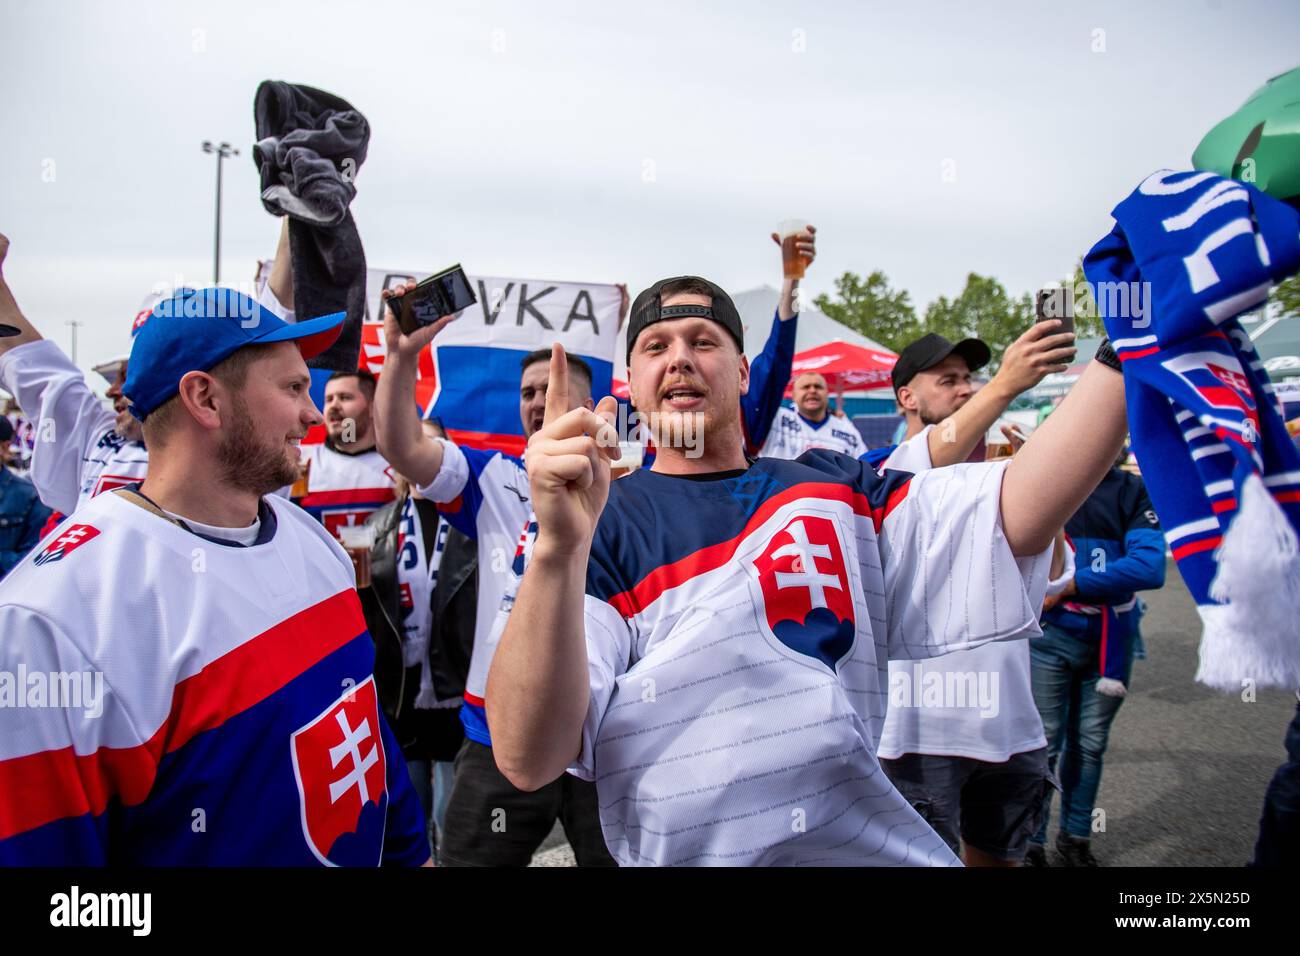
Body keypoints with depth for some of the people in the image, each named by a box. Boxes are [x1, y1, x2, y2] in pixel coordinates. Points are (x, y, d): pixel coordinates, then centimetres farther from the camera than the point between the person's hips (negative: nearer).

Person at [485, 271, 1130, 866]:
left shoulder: (835, 492, 4)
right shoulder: (599, 525, -7)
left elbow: (1019, 509, -9)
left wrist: (1127, 353, -17)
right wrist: (559, 545, -34)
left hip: (873, 842, 4)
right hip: (688, 850, -3)